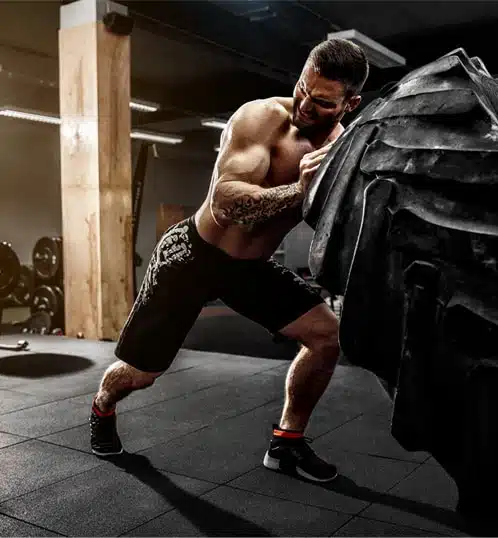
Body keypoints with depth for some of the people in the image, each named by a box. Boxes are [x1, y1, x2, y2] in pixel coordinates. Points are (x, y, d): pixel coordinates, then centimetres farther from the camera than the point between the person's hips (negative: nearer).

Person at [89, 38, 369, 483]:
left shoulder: (342, 147, -7)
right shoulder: (261, 118, -26)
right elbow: (225, 203, -39)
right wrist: (298, 191, -50)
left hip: (252, 265, 5)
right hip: (193, 256, -5)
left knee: (328, 333, -7)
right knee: (140, 373, 5)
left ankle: (287, 443, 12)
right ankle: (102, 408, 43)